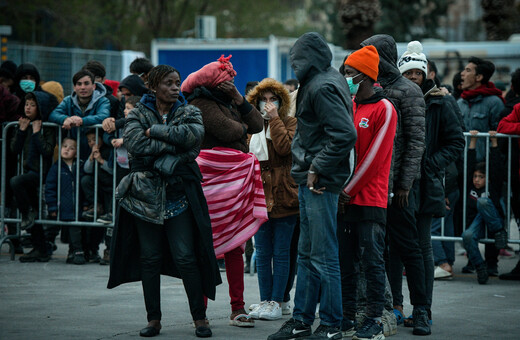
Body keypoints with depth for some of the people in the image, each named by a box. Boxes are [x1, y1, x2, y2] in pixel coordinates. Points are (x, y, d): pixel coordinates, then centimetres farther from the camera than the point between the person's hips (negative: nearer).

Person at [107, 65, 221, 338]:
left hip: (179, 195, 0)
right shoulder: (138, 114, 5)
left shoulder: (188, 113, 8)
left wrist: (155, 132, -13)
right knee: (150, 258, 4)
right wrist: (173, 143, -16)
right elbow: (135, 143, -14)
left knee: (186, 258, -5)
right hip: (146, 194, 1)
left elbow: (193, 134, -15)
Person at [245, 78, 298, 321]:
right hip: (259, 198, 5)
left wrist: (274, 118, -11)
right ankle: (265, 301, 12)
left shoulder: (289, 123, 1)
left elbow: (285, 147, -18)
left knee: (280, 253, -1)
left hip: (282, 197, -5)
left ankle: (276, 302, 3)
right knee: (262, 254, 7)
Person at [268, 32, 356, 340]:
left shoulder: (323, 88, -16)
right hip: (311, 182, 11)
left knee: (324, 257, -5)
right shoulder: (322, 82, 14)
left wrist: (317, 169, -19)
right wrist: (310, 168, 14)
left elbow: (345, 135, -26)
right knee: (307, 255, 15)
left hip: (321, 184, -11)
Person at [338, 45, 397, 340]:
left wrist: (348, 191, -10)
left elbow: (374, 157, -10)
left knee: (372, 261, -3)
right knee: (346, 261, 8)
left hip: (370, 200, -6)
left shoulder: (384, 110, -6)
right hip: (344, 198, 6)